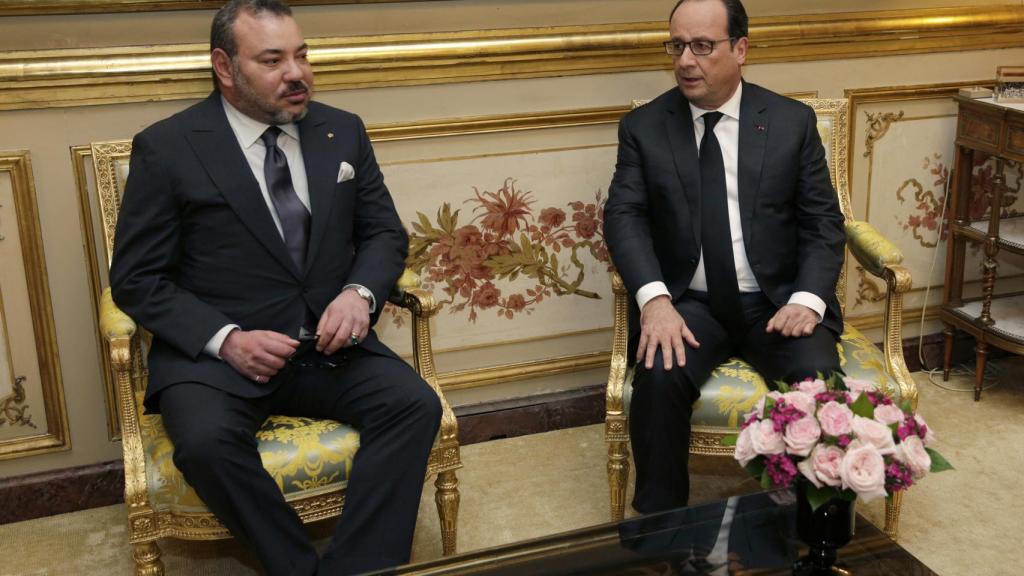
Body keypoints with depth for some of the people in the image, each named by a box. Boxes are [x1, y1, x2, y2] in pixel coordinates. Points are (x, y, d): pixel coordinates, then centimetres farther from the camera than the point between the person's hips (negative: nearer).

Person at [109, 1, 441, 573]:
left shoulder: (343, 132, 8)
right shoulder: (167, 147, -3)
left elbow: (385, 232, 13)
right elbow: (136, 278, -2)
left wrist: (359, 292, -10)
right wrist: (225, 338, -18)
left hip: (330, 345, 3)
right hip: (215, 351, -3)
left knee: (416, 404, -22)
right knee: (206, 440, -32)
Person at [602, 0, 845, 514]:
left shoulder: (793, 121, 5)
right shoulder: (643, 127, 4)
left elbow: (822, 220, 3)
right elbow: (624, 216, -6)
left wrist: (807, 298, -15)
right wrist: (654, 298, -24)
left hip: (776, 300, 1)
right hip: (688, 302, 0)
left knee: (820, 381, -27)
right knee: (659, 378, -29)